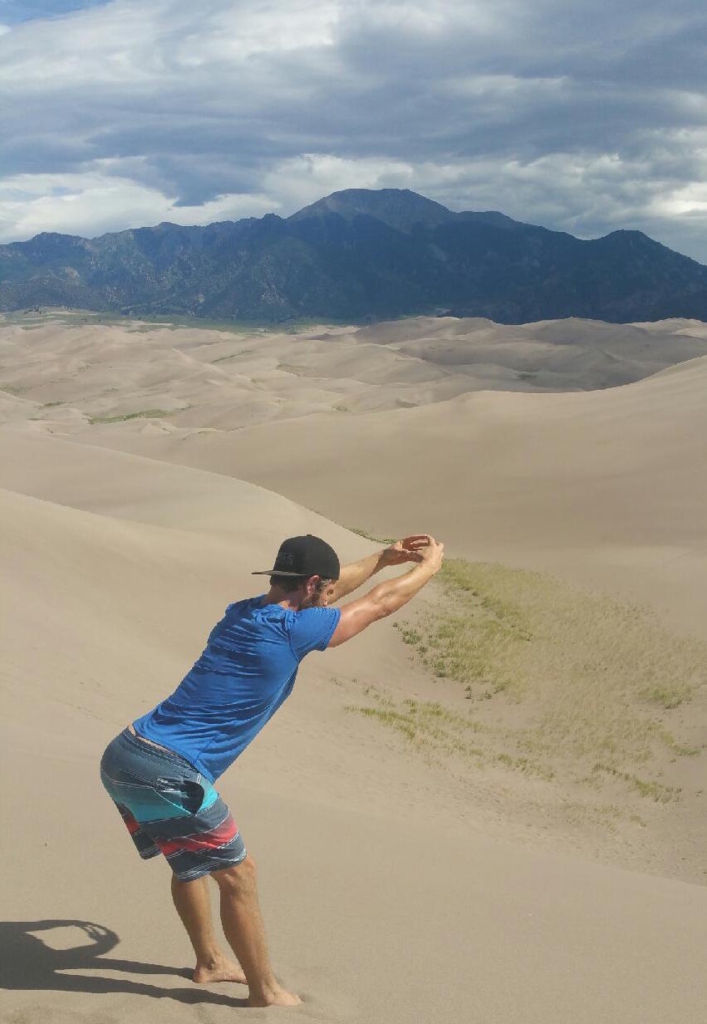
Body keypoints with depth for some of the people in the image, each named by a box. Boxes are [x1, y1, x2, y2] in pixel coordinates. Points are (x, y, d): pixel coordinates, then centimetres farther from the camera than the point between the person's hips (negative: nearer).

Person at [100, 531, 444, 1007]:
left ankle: (210, 961, 44)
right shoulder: (292, 631, -13)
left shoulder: (244, 612, 11)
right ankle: (266, 993, 22)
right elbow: (381, 603, 1)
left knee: (193, 860, 27)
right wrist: (431, 563, 17)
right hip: (167, 773, -9)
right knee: (238, 873, 7)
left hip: (122, 756, 9)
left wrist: (383, 557, 35)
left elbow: (328, 588, 30)